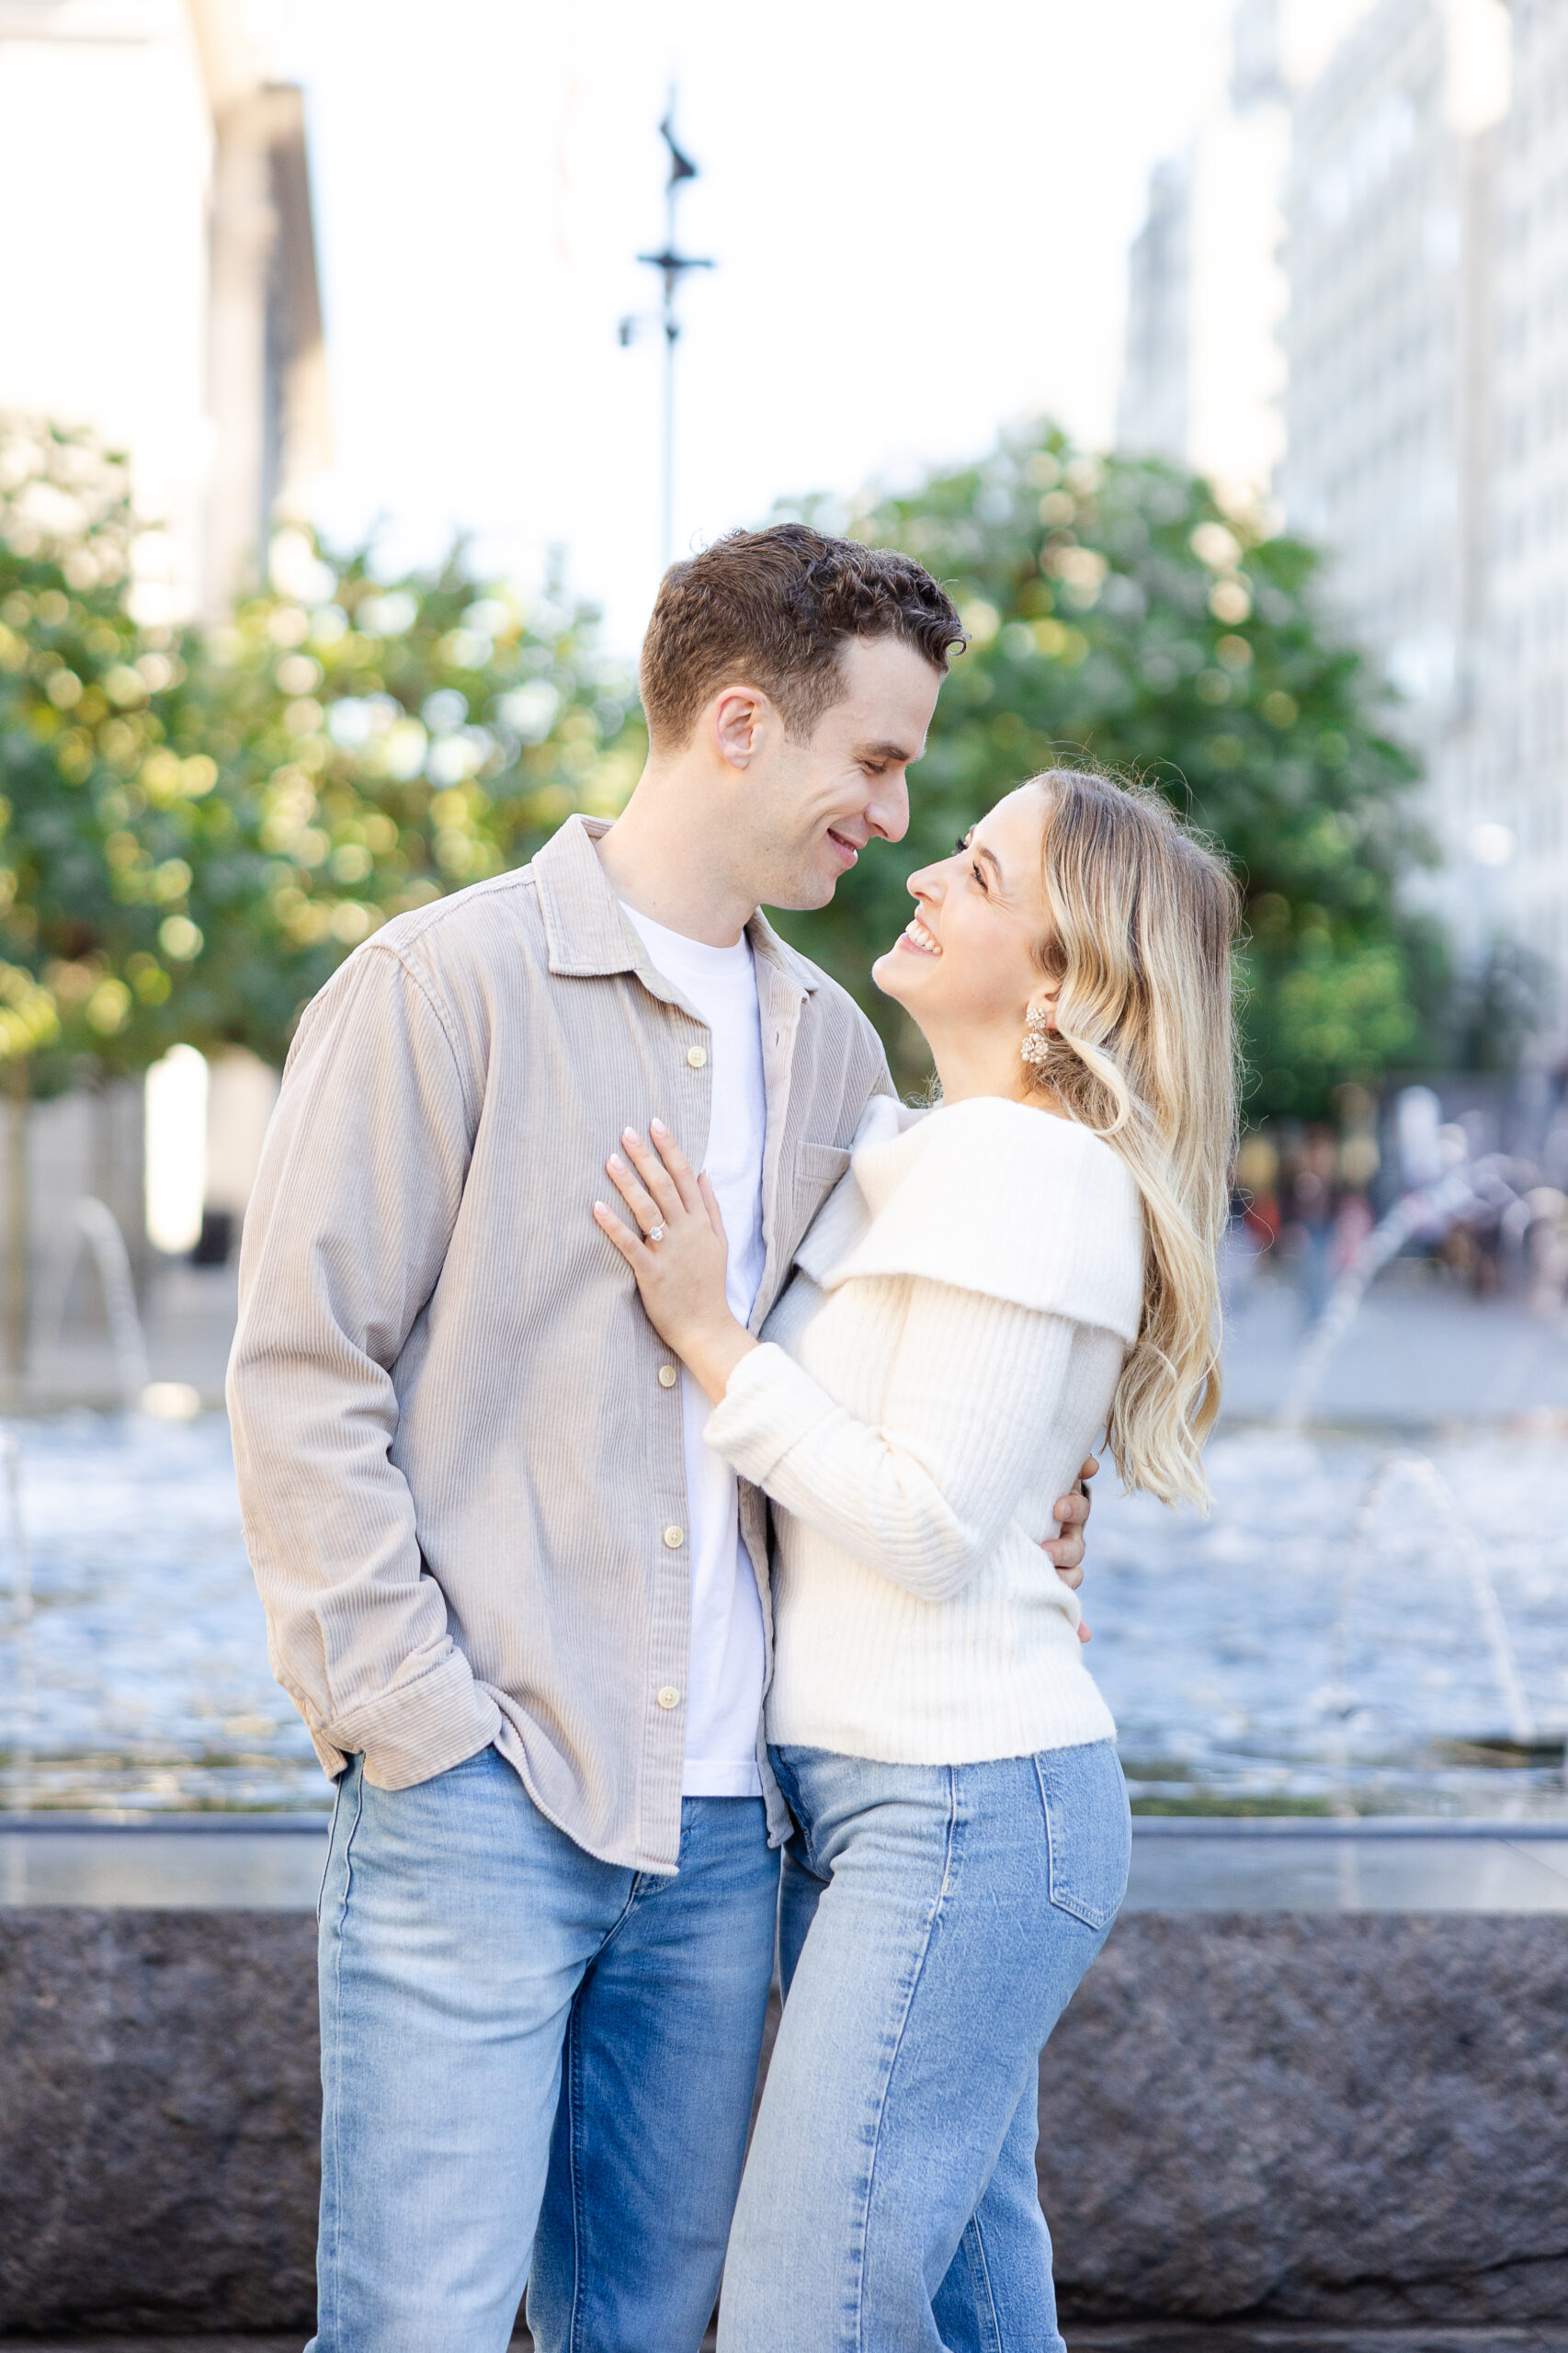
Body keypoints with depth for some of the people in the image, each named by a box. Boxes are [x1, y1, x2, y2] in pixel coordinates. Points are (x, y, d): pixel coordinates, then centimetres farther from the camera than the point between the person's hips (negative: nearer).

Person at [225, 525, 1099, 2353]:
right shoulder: (446, 984, -5)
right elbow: (300, 1372, -8)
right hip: (481, 1797, -6)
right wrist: (413, 1714, -13)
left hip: (720, 1818, 6)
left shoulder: (829, 1044, 14)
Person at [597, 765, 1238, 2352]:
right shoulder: (906, 1157, 13)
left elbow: (929, 1531, -19)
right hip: (880, 1800, 10)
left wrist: (710, 1337, -17)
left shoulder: (1028, 1173, -16)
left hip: (959, 1813, -10)